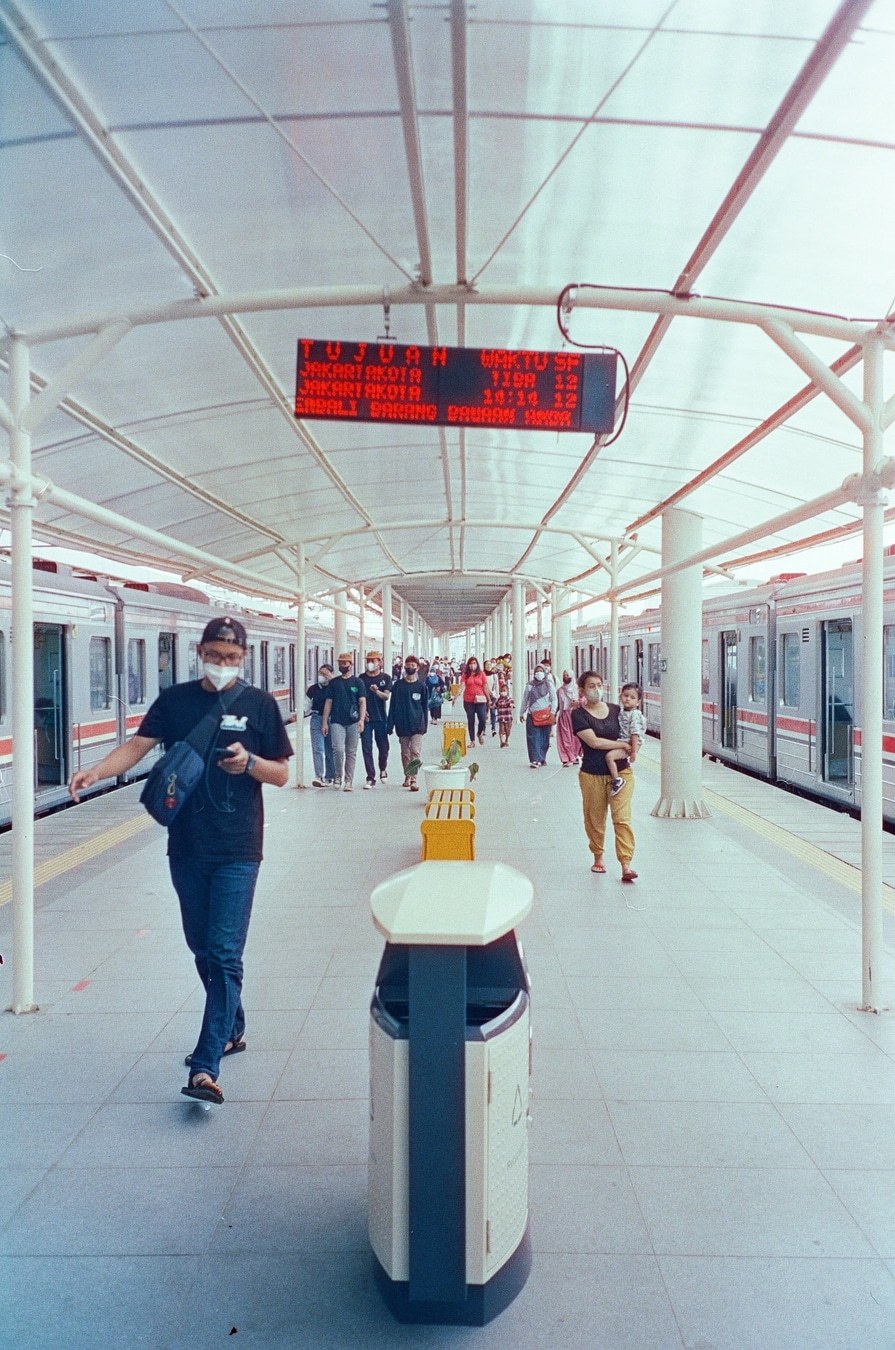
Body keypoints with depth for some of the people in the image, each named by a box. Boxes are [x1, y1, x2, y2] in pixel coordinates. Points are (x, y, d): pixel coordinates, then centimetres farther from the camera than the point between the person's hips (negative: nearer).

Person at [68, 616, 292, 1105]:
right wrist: (96, 771, -25)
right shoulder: (175, 700, 3)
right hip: (186, 847, 3)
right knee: (201, 949, 15)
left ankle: (205, 1068, -5)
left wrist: (249, 762, -19)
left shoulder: (259, 705, -2)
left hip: (237, 851, -3)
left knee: (224, 954, -7)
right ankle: (232, 1030, 35)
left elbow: (281, 773, 1)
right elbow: (137, 745, -7)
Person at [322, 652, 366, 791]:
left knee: (351, 752, 3)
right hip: (337, 722, 0)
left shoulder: (358, 682, 6)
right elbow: (328, 703, 12)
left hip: (353, 722, 0)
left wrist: (361, 719, -14)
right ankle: (338, 775, 7)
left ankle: (348, 781, 11)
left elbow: (362, 702, 0)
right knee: (338, 749, -14)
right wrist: (324, 722, 5)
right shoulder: (333, 683, 11)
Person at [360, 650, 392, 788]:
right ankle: (371, 778, 2)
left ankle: (383, 769, 35)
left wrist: (377, 691, -27)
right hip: (366, 718, 1)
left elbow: (386, 696, -8)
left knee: (383, 747, 6)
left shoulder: (386, 678, 3)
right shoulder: (362, 678, 6)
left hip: (381, 717, 0)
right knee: (366, 749, -3)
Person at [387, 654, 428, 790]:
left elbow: (425, 706, 6)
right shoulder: (398, 685, 4)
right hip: (402, 724, 2)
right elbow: (393, 706, 5)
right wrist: (390, 724, 0)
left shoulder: (421, 685, 2)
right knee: (405, 753, 11)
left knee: (415, 751, -11)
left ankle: (413, 779, -13)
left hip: (417, 724, -2)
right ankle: (407, 777, 24)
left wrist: (425, 724, 4)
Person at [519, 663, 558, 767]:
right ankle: (536, 759, -9)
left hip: (546, 715, 0)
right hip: (532, 715, 0)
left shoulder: (549, 684, 6)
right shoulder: (530, 685, 8)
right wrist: (521, 713, 16)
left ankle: (542, 758, 14)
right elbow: (525, 700, 14)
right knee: (533, 738, -7)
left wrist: (553, 712, -6)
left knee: (544, 738, 3)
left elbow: (554, 699, 4)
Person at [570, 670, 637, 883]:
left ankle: (626, 865, -11)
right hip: (592, 775, -1)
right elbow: (593, 741, -16)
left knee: (622, 818, -8)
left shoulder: (616, 710, 7)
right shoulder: (579, 714, -5)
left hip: (620, 772, 2)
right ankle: (598, 857, 33)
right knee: (595, 820, 11)